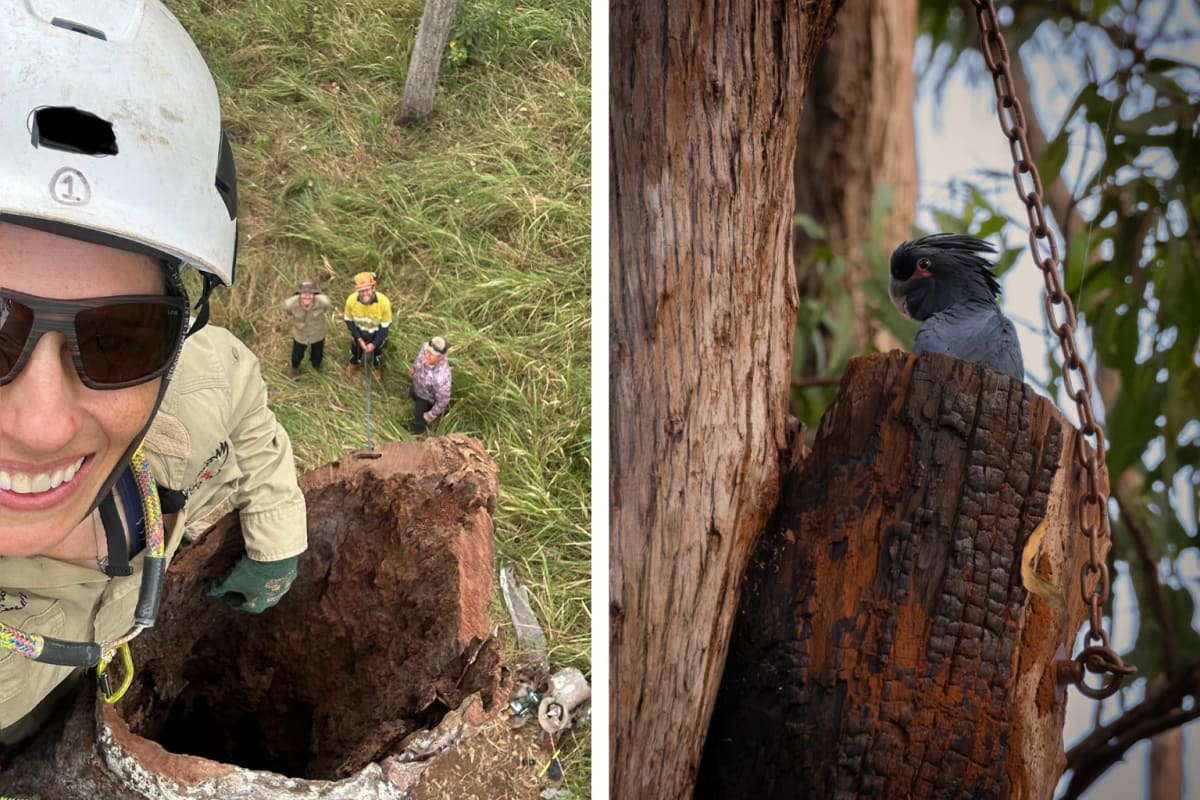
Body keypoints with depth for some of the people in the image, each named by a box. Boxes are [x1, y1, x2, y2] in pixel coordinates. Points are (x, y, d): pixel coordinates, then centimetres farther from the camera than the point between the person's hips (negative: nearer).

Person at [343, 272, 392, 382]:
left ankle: (376, 368, 62)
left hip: (377, 334, -1)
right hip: (359, 333, 1)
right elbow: (349, 321, -15)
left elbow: (385, 326, -24)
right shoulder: (351, 300, -35)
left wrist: (374, 343, -18)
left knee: (377, 351, 28)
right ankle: (354, 364, 65)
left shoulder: (384, 302, -39)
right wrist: (359, 339, -17)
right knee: (356, 349, 30)